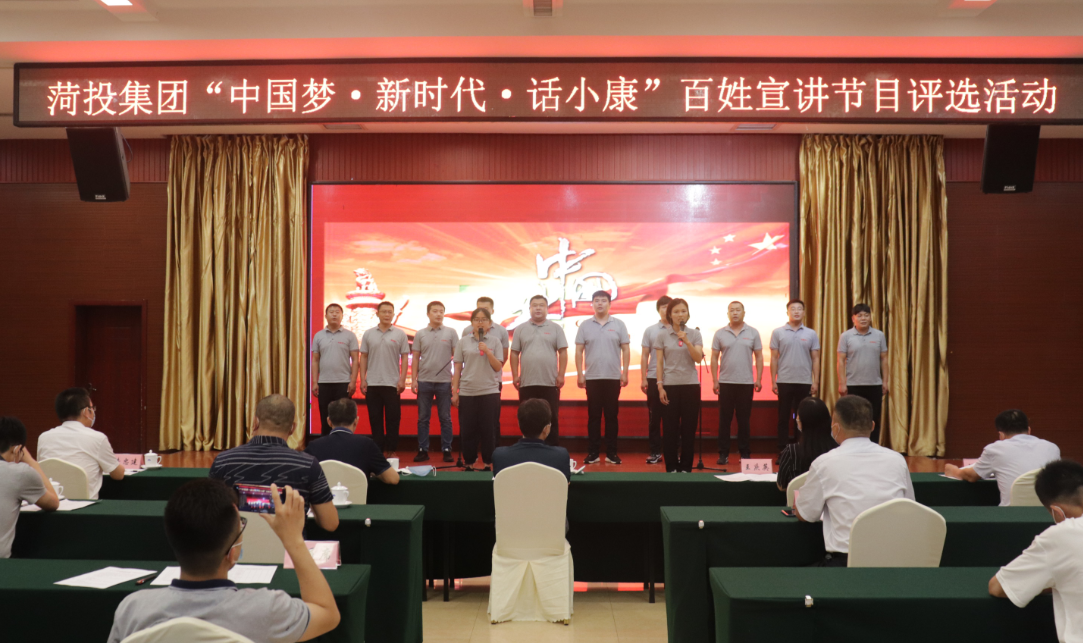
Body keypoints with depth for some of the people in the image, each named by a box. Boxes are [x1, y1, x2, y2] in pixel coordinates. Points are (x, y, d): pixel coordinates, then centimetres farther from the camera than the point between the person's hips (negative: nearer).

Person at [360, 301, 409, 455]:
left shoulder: (400, 334, 2)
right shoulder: (368, 334, 6)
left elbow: (404, 358, 1)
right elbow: (364, 357, 8)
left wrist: (402, 380, -7)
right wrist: (362, 379, 1)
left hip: (392, 383, -1)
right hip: (372, 383, 2)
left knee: (393, 419, 1)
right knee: (375, 419, 6)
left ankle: (391, 450, 9)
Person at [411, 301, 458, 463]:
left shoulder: (450, 333, 2)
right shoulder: (420, 334, 6)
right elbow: (415, 358, 7)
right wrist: (414, 379, 1)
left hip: (444, 382, -1)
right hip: (424, 381, 1)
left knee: (445, 418, 4)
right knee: (423, 418, 6)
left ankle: (447, 450, 10)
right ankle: (422, 450, 13)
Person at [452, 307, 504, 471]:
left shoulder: (495, 341, 4)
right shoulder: (463, 342, 5)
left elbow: (498, 367, 1)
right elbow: (457, 368, 5)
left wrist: (487, 351, -13)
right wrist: (454, 392, 2)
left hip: (489, 391, -1)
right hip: (467, 392, 1)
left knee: (488, 430, 2)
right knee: (467, 431, 4)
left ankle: (488, 464, 13)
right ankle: (469, 464, 15)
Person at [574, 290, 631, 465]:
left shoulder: (619, 325, 3)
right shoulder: (585, 325, 4)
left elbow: (626, 350, 3)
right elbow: (579, 351, 4)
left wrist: (625, 373, -3)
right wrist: (579, 374, -2)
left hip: (613, 378, 0)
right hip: (592, 378, 0)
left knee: (611, 416, 4)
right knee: (593, 416, 4)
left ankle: (611, 452, 11)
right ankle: (592, 452, 10)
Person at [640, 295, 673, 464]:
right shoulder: (650, 330, 6)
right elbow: (644, 356, 6)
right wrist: (643, 378, -1)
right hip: (654, 378, 1)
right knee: (654, 416, 4)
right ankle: (655, 452, 10)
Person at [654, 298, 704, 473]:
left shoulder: (695, 334, 3)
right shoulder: (662, 335, 1)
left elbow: (698, 358, -8)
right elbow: (659, 363, 0)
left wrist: (687, 341, -20)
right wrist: (660, 386, -6)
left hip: (691, 385, 1)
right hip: (670, 385, -1)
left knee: (689, 428, 3)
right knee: (670, 428, 1)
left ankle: (686, 467, 12)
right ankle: (671, 467, 9)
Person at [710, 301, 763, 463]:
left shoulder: (753, 333, 3)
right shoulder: (720, 333, 3)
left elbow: (758, 357, 5)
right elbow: (714, 358, 3)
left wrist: (758, 379, -2)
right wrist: (715, 380, -2)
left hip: (746, 383, 0)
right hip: (725, 382, 0)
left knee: (744, 419, 5)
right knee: (724, 419, 3)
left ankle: (744, 453, 14)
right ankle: (723, 453, 9)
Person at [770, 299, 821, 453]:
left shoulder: (811, 334, 6)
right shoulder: (778, 333, 3)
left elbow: (815, 359, 6)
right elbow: (774, 358, 3)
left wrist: (816, 381, -1)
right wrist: (773, 381, -2)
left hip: (805, 382, 1)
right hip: (784, 381, -1)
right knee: (783, 418, 4)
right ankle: (782, 451, 9)